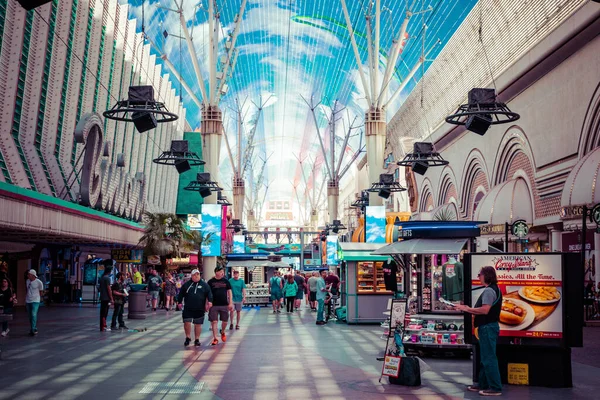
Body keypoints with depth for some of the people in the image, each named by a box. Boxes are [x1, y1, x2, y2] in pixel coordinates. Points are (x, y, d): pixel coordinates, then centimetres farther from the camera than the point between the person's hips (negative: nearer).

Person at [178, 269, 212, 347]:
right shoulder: (186, 284, 6)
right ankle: (188, 337, 16)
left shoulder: (204, 285, 4)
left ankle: (197, 339, 17)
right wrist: (179, 302, 4)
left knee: (198, 324, 6)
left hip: (199, 309, 0)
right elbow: (181, 294, 10)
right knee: (187, 322, -4)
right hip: (188, 308, 0)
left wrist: (210, 301, -13)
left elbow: (209, 293, 0)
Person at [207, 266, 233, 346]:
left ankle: (222, 332, 37)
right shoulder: (210, 282, -1)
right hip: (214, 305, -2)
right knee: (214, 322, -3)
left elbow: (229, 292, 8)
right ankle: (215, 338, 4)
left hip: (224, 305, 2)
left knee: (225, 321, 8)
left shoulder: (225, 281, 5)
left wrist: (230, 303, 1)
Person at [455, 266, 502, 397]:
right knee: (485, 357, 15)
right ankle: (483, 384, 23)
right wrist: (469, 309, 12)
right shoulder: (494, 289, 16)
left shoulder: (489, 290, -16)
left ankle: (495, 388, -3)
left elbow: (485, 310, -24)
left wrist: (467, 309, -15)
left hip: (487, 327, -11)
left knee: (489, 358, -6)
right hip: (490, 326, 11)